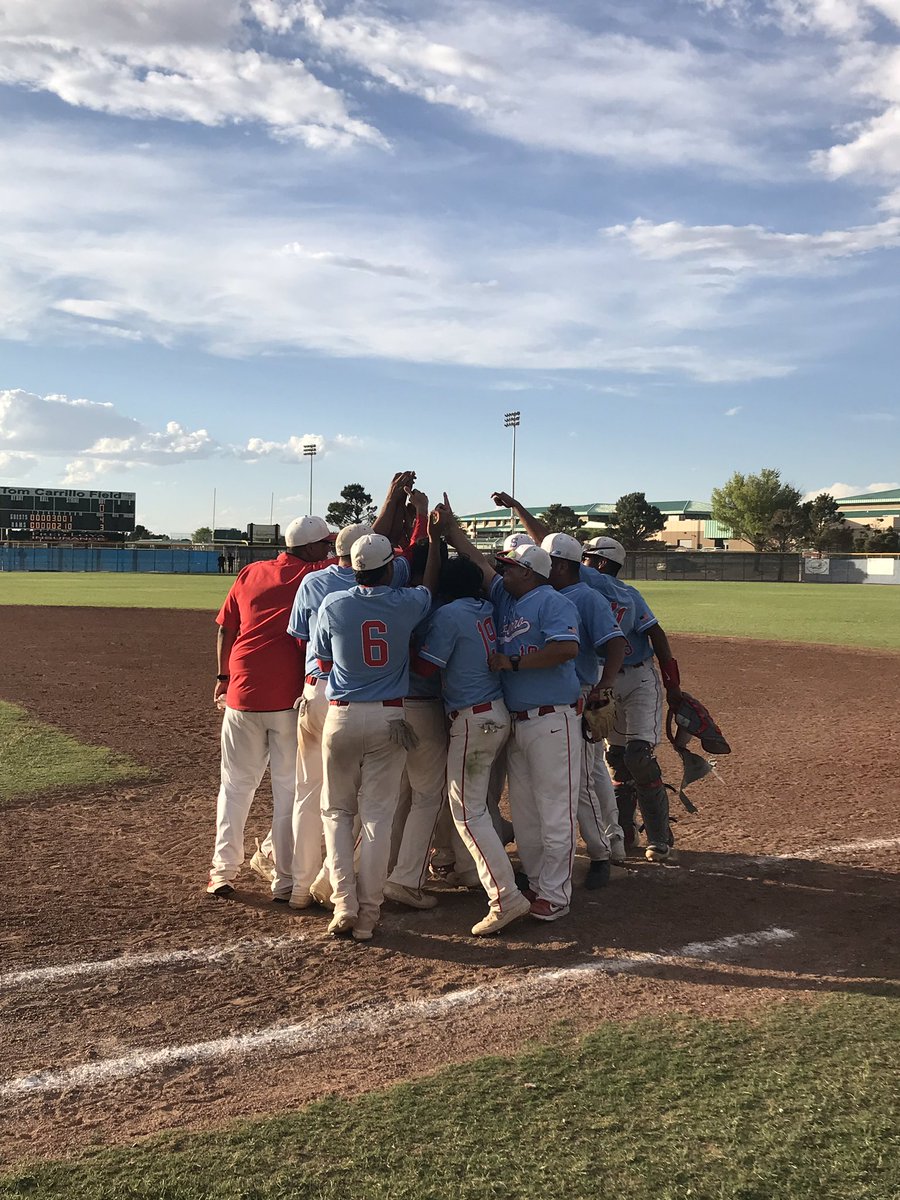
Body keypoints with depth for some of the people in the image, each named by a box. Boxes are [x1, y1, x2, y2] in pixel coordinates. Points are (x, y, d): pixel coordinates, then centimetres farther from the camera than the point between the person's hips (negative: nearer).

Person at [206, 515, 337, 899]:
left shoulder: (250, 574, 9)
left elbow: (225, 627, 13)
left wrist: (223, 677, 22)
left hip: (242, 693, 4)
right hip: (292, 698, -3)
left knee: (236, 784, 15)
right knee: (290, 788, 7)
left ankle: (223, 872, 19)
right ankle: (285, 881, 12)